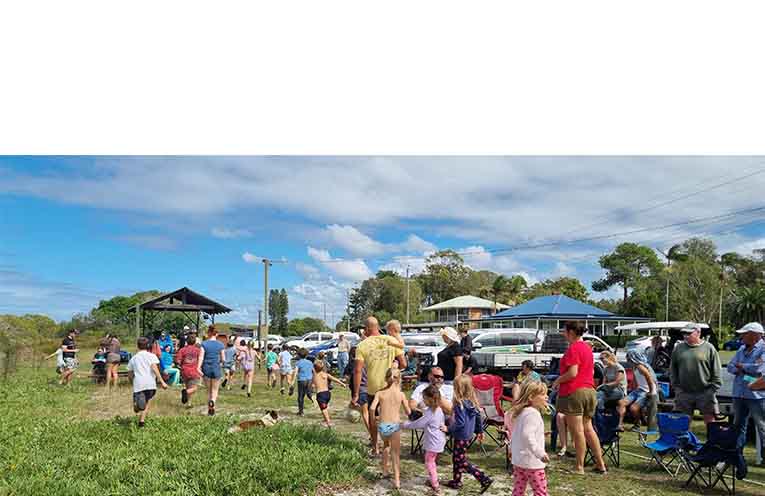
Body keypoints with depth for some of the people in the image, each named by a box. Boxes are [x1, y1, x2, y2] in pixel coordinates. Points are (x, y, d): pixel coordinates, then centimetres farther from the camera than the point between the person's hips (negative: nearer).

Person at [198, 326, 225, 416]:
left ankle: (209, 409, 19)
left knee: (209, 390, 16)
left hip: (206, 369, 1)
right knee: (215, 390, 9)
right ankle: (212, 400, -22)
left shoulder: (204, 344, -2)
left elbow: (201, 356, -14)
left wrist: (199, 367, -21)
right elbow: (222, 359, 3)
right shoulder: (220, 345, -1)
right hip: (216, 369, -1)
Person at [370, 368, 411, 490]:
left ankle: (385, 470, 37)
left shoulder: (380, 393, -1)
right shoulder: (401, 394, -2)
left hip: (382, 426, 2)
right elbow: (408, 412, 1)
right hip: (395, 426, -2)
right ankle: (397, 480, -2)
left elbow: (372, 408, -11)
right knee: (396, 453, 7)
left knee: (386, 445, 30)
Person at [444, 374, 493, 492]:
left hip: (461, 437, -9)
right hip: (468, 435, 9)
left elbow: (460, 423, -27)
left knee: (462, 461, 3)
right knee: (457, 458, 21)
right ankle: (456, 481, 32)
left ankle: (484, 479, 0)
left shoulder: (460, 404, -25)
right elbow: (478, 416, 10)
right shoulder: (472, 401, 0)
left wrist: (448, 429, -17)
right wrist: (480, 430, 21)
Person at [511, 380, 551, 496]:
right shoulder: (532, 414, -19)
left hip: (518, 460, 9)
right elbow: (527, 435, -31)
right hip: (531, 461, -9)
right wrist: (540, 453, -32)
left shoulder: (521, 412, 11)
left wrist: (511, 447, 34)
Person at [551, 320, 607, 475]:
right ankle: (600, 464, 19)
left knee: (577, 431, -2)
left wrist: (557, 381, -6)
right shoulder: (587, 347, 14)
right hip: (589, 390, 9)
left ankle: (580, 467, 5)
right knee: (588, 429, 16)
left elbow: (572, 372, -21)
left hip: (574, 392, -9)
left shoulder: (573, 348, -14)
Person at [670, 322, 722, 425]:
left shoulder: (709, 348, -1)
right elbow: (672, 369, 13)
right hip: (684, 393, 3)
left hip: (705, 392, -3)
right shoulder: (679, 348, 7)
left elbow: (716, 372, 0)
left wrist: (712, 389, -6)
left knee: (710, 420, 5)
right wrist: (676, 386, 4)